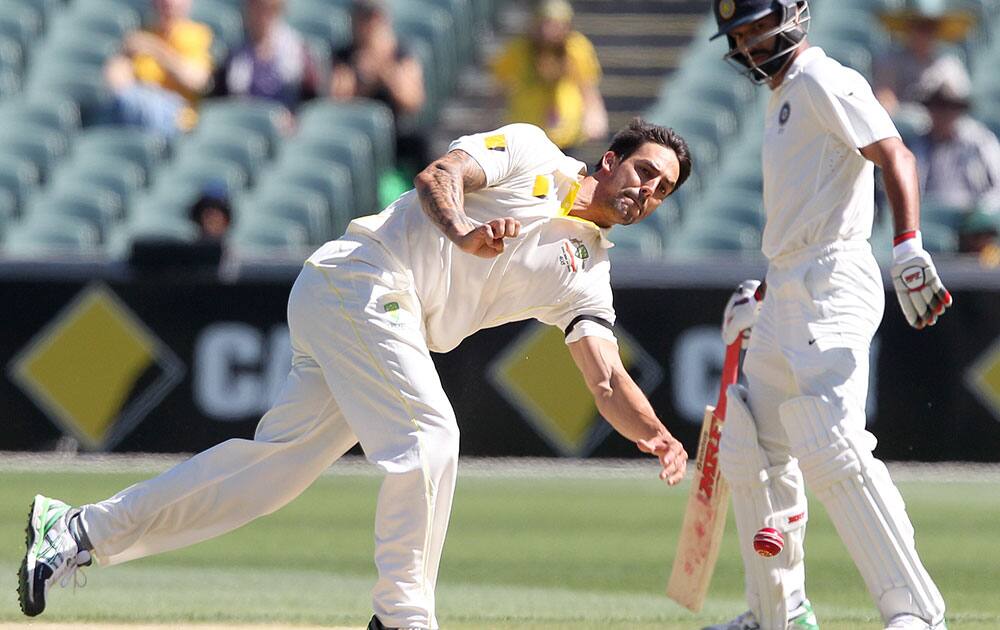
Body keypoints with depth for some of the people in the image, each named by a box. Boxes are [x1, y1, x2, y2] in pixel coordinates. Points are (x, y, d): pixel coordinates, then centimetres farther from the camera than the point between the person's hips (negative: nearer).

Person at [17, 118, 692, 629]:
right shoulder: (530, 153, 0)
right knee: (428, 436, -19)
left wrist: (657, 436, -14)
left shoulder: (585, 271, 14)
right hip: (360, 280, -7)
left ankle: (80, 532, 9)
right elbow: (438, 175, -15)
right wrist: (462, 233, -36)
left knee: (281, 459, 4)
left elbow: (608, 381, 4)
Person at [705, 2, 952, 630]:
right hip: (790, 296, 11)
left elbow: (895, 155, -20)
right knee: (751, 452, 16)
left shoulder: (821, 80, -7)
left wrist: (909, 247, -33)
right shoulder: (782, 97, 23)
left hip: (831, 292, -11)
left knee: (831, 450, -22)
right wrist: (762, 297, 33)